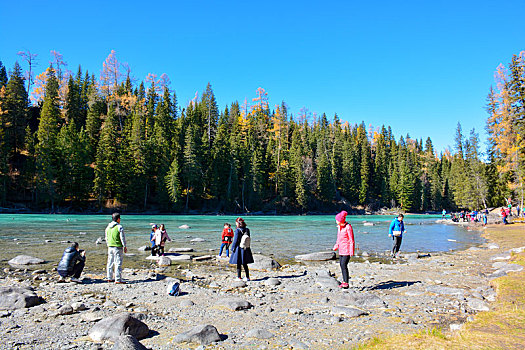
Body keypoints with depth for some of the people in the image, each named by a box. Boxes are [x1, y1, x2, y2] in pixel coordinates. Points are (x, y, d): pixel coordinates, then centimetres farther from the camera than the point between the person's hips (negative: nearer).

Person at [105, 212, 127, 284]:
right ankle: (118, 280, -6)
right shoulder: (119, 227, -12)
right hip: (117, 247, -7)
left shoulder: (108, 227, 10)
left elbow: (106, 238, 17)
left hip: (110, 247, 7)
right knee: (118, 263, -5)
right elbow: (122, 238, -11)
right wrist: (125, 247, -3)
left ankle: (110, 278, 23)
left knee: (110, 263, 15)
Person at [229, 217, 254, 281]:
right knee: (245, 264, 15)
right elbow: (248, 239, 6)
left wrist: (233, 248, -4)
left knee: (238, 264, 6)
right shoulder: (247, 230, 0)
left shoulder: (237, 230, -16)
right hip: (246, 249, 5)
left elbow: (235, 241, -13)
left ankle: (239, 277, 11)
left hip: (239, 249, -5)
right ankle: (247, 277, 18)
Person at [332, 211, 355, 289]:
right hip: (341, 249, 8)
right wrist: (336, 246, 25)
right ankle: (344, 281, 18)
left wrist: (351, 251, -16)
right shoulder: (339, 227, 10)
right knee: (341, 265, 9)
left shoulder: (348, 227, -14)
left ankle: (346, 283, -6)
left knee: (344, 265, -11)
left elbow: (351, 240, -14)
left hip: (347, 249, -8)